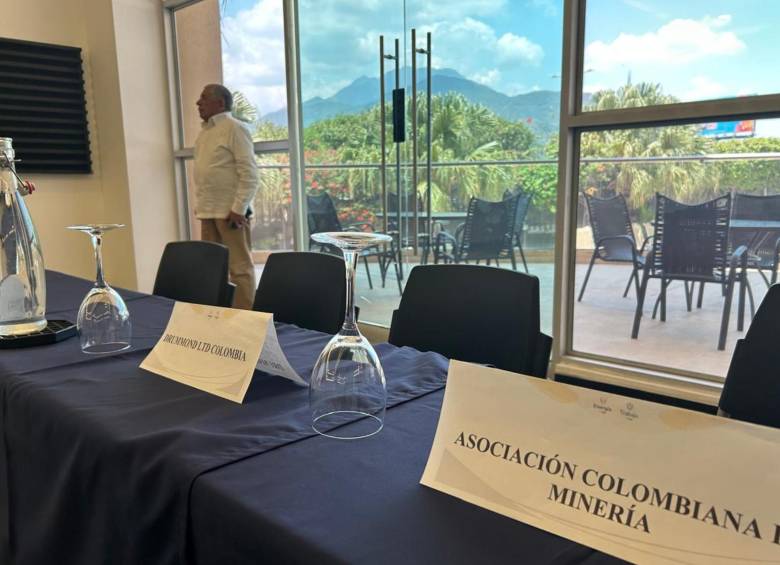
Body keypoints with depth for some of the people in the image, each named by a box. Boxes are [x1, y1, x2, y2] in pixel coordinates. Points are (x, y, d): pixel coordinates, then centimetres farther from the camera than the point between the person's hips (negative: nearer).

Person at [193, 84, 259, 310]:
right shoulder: (204, 132, 16)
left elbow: (249, 173, -14)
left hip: (230, 211, -8)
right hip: (208, 212, 8)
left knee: (240, 267, -3)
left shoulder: (234, 128, -8)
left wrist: (239, 208, -19)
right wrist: (200, 205, 14)